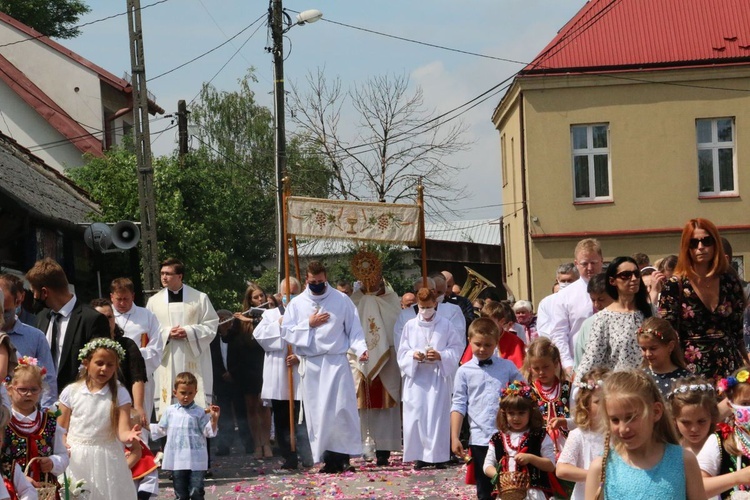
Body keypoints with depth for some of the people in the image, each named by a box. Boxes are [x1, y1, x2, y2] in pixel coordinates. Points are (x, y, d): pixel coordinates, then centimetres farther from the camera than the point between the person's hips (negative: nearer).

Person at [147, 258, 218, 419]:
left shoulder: (200, 298, 3)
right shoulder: (154, 301, 9)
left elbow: (211, 325, 2)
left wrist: (189, 332, -12)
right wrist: (167, 333, -9)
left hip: (193, 359, -1)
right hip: (167, 361, 1)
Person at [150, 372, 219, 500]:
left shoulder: (200, 412, -2)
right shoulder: (170, 411, 8)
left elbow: (208, 432, -5)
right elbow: (161, 430, 18)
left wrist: (214, 419, -19)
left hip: (196, 461, -3)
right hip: (177, 460, 3)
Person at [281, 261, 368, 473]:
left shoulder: (341, 300, 4)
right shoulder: (297, 303, 8)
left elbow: (354, 328, 3)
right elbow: (286, 332, 5)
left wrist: (360, 349, -13)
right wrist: (309, 324, -6)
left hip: (336, 362, -2)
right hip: (310, 365, 2)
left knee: (341, 409, -9)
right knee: (316, 412, 1)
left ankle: (342, 455, -3)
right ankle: (327, 458, 5)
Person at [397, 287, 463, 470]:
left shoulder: (446, 325, 2)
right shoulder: (410, 326, 6)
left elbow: (457, 348, 1)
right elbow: (402, 351, 8)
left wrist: (440, 355, -14)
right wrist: (413, 355, -12)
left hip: (438, 376, -2)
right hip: (416, 376, 2)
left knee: (438, 416, -4)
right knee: (416, 415, -3)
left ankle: (438, 455, 0)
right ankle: (420, 455, 3)